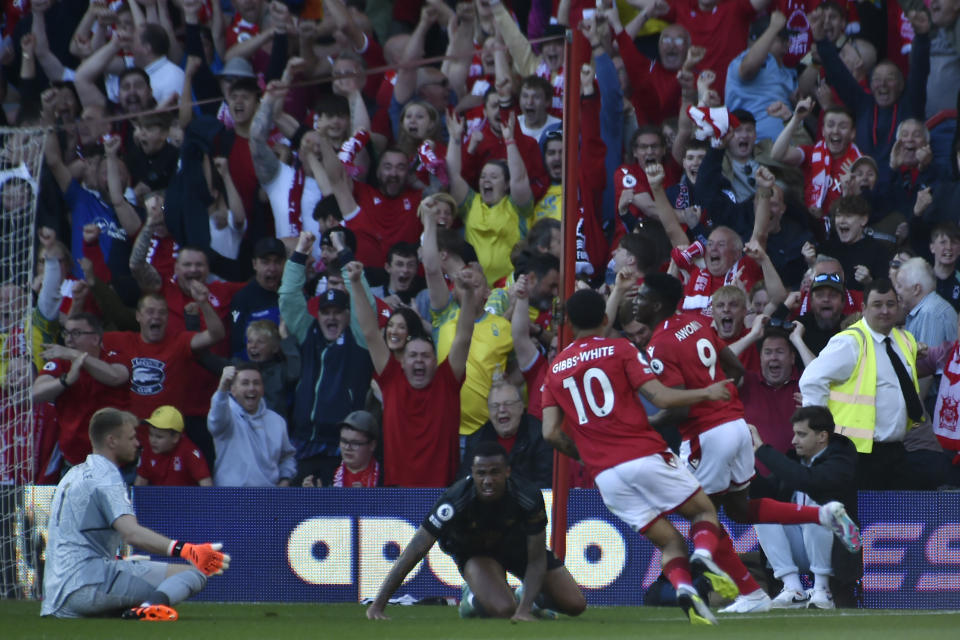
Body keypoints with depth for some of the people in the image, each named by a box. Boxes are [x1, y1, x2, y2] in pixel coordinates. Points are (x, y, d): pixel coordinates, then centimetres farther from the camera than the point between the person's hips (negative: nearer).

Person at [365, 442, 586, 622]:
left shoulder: (528, 497, -33)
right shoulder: (454, 502, -38)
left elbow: (536, 559, -24)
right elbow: (415, 551, -36)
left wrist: (524, 610, -36)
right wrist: (377, 606, -41)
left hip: (517, 543, 2)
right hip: (474, 550, -2)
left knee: (575, 604, -4)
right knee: (503, 610, -30)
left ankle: (530, 599, 29)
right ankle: (475, 598, 7)